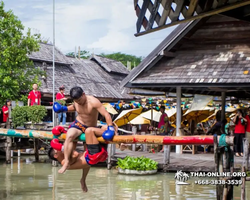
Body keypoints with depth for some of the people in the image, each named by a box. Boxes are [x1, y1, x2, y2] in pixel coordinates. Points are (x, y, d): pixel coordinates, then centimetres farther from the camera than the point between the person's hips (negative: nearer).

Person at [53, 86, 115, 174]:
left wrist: (110, 128, -41)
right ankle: (66, 161, -31)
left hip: (90, 128, -1)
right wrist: (64, 109, 6)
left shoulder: (93, 102, -22)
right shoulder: (76, 102, -3)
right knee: (69, 136, -28)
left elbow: (106, 114, -27)